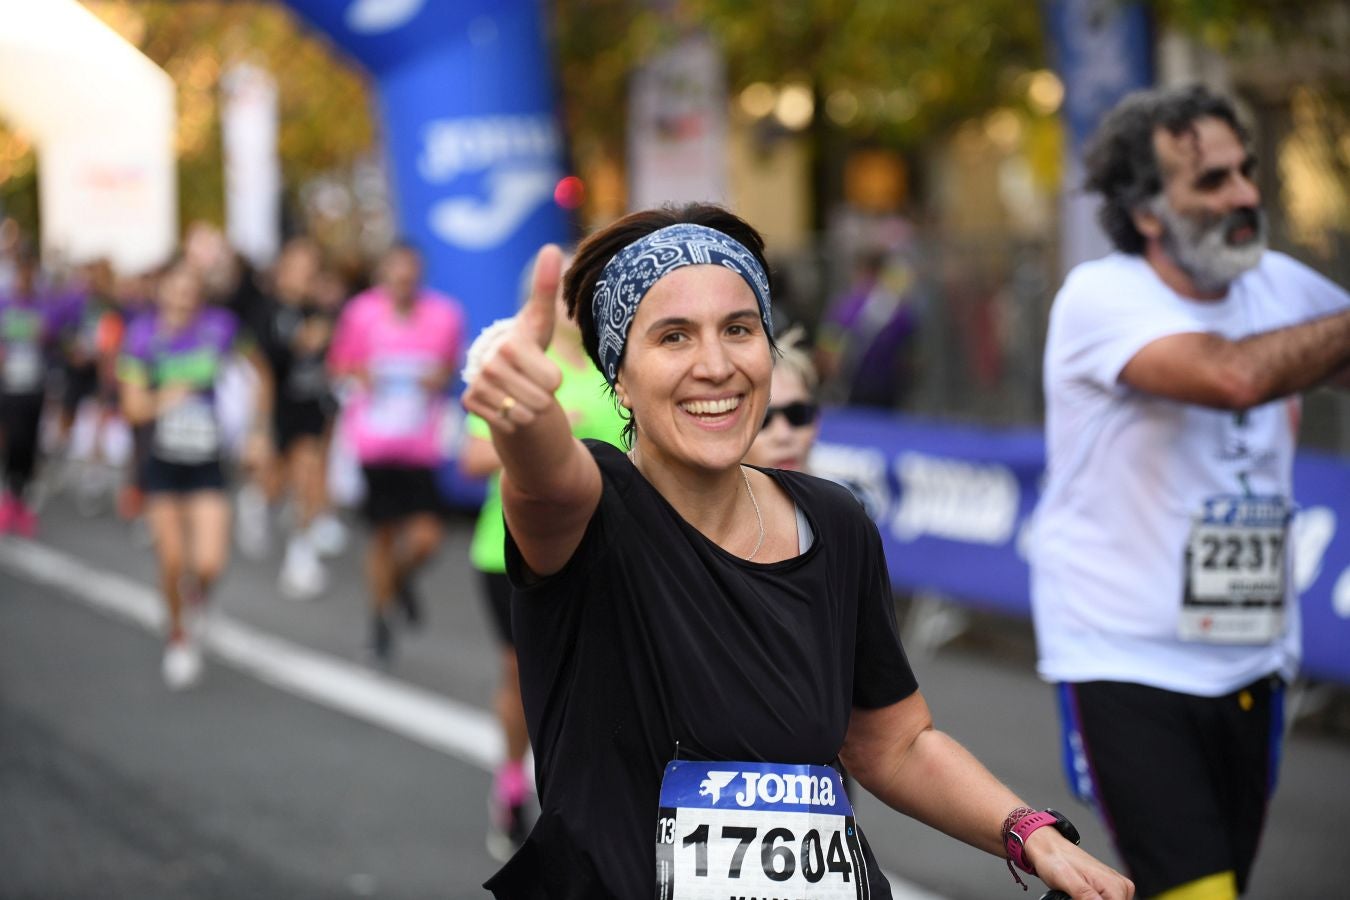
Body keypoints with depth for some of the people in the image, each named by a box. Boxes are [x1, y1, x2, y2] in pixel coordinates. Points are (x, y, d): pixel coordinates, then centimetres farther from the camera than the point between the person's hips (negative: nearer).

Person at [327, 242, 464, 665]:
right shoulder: (362, 312, -4)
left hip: (421, 444, 1)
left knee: (426, 537, -8)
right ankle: (381, 618, 27)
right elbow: (340, 364, 8)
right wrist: (362, 374, -13)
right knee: (384, 535, 5)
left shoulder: (445, 314, -1)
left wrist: (441, 378, -7)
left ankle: (401, 577, 29)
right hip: (375, 440, -1)